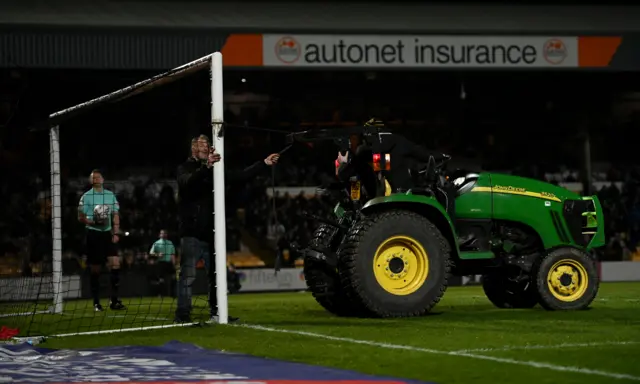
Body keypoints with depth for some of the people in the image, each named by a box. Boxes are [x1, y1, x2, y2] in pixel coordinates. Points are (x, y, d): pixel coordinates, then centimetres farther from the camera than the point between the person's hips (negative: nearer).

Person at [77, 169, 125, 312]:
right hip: (92, 234, -3)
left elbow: (116, 215, 12)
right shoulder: (86, 197, 1)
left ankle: (114, 300, -8)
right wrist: (92, 222, -17)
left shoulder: (111, 195, 11)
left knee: (115, 263, -11)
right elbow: (80, 217, 1)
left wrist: (116, 233, 2)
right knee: (95, 269, 0)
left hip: (107, 233, 3)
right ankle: (96, 302, 8)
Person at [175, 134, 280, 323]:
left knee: (216, 275, 9)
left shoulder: (214, 171, 17)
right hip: (192, 232, -6)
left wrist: (264, 163, 8)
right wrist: (206, 167, -40)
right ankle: (183, 314, -9)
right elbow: (188, 181, -23)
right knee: (188, 275, -10)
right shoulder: (185, 169, 0)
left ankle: (216, 313, 15)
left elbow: (240, 177, 15)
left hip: (210, 233, 6)